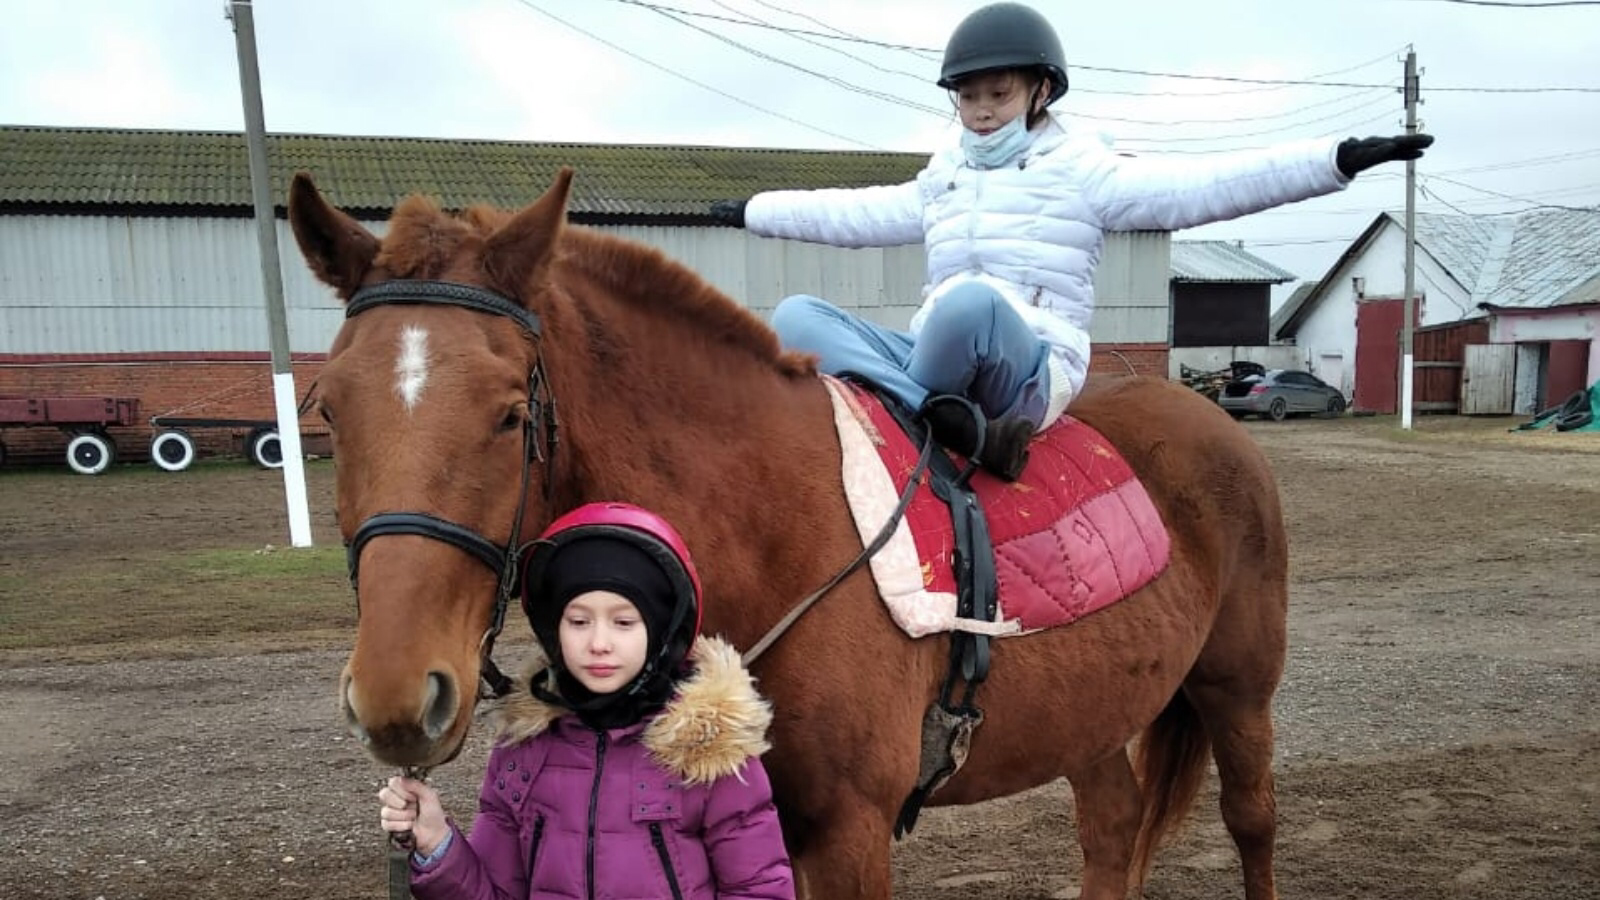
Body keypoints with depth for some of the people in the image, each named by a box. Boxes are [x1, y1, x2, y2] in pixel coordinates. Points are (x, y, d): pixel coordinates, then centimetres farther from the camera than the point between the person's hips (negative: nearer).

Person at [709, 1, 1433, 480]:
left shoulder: (1083, 170, 5)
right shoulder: (942, 178, 23)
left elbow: (1197, 189, -6)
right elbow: (859, 214, 33)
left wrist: (1336, 160, -16)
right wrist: (752, 212, 39)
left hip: (1033, 371, -6)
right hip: (932, 358, 7)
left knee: (971, 300, -40)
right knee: (795, 317, -17)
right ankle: (955, 427, -36)